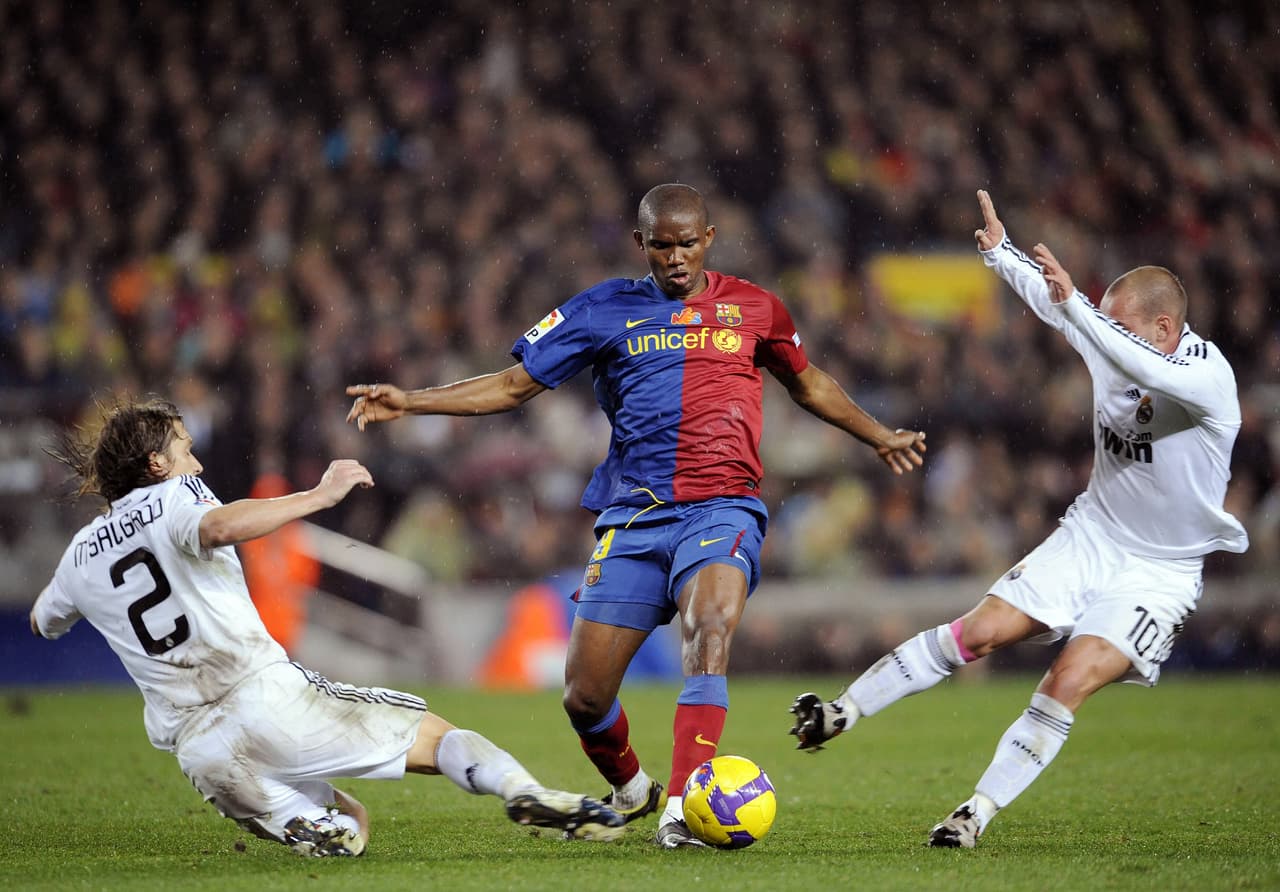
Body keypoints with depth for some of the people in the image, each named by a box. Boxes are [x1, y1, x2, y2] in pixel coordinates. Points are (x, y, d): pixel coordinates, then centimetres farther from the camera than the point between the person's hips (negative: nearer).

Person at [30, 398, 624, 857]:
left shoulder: (80, 555, 17)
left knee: (347, 826, 23)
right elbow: (223, 527, -25)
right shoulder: (172, 498, 0)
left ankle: (300, 824, -13)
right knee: (435, 735, 3)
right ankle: (525, 792, -27)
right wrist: (321, 495, -21)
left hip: (197, 753, 5)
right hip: (267, 698, -5)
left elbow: (43, 623, 38)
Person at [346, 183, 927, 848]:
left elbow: (808, 383, 30)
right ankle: (629, 789, 31)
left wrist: (878, 437, 32)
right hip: (634, 517, 1)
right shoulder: (604, 311, 8)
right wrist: (408, 402, 1)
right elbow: (513, 386, 10)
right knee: (584, 697, -2)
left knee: (710, 627, -33)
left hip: (722, 509, -1)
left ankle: (680, 810, -36)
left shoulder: (752, 307, 11)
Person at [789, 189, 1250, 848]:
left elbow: (1151, 372, -46)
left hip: (1160, 572, -5)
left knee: (1069, 683, -20)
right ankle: (845, 711, 6)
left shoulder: (1208, 377, -23)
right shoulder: (1111, 343, -5)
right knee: (978, 632, -6)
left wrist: (1073, 304, -52)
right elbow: (1048, 296, 17)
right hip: (1089, 538, 5)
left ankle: (979, 812, -9)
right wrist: (999, 252, 22)